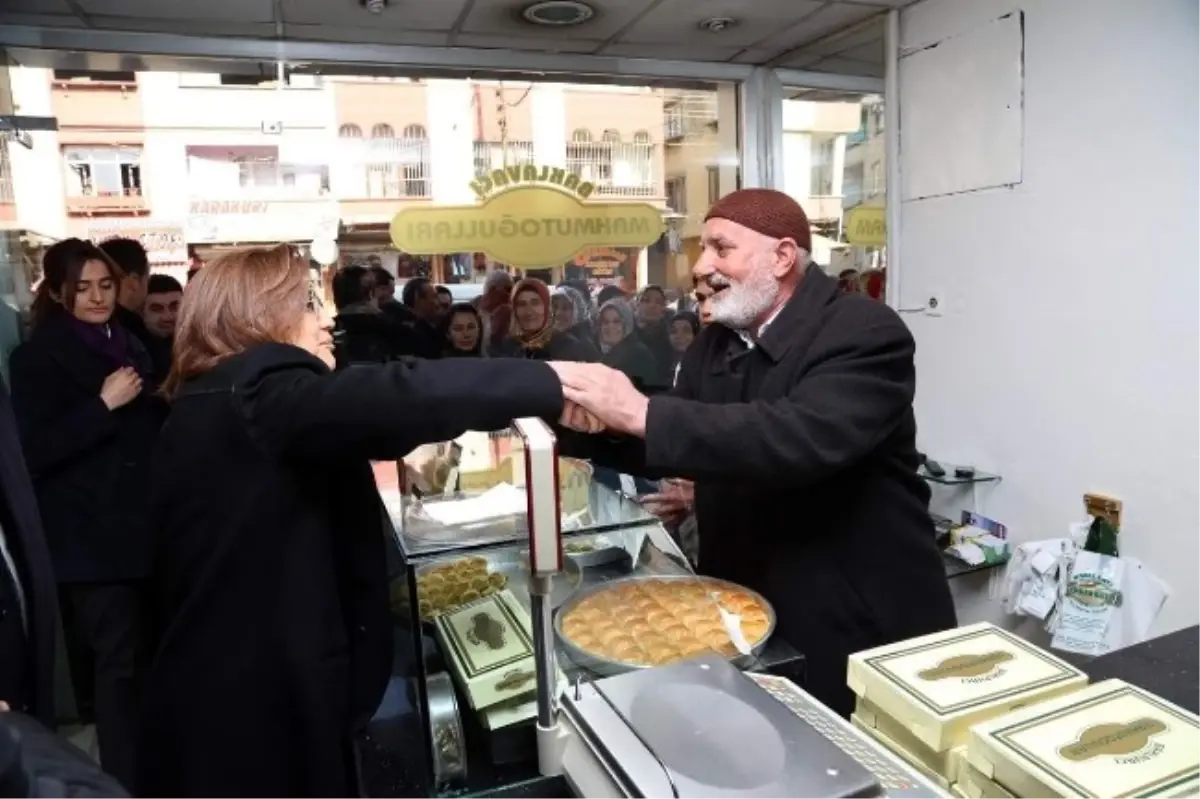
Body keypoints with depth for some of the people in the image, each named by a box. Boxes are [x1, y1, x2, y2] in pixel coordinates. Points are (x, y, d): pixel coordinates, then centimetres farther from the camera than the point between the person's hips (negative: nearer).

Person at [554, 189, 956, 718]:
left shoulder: (867, 334, -18)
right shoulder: (714, 342, 5)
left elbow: (798, 437, -35)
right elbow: (659, 445, 4)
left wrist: (641, 412, -35)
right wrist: (576, 421, -15)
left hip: (866, 629, -6)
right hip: (747, 619, 6)